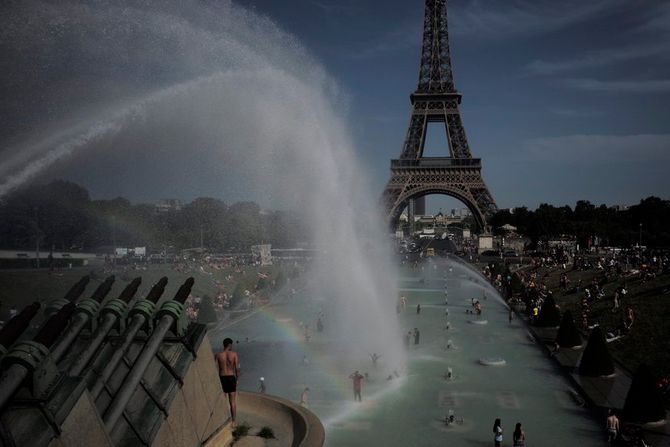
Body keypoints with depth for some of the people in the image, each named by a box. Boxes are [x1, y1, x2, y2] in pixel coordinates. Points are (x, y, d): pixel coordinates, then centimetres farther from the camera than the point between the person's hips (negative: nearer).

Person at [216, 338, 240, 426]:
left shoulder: (218, 355, -1)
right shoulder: (234, 354, -4)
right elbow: (237, 368, -8)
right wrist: (237, 379, 5)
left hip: (222, 378, 1)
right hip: (231, 378, -1)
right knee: (233, 402, 6)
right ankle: (233, 422, 7)